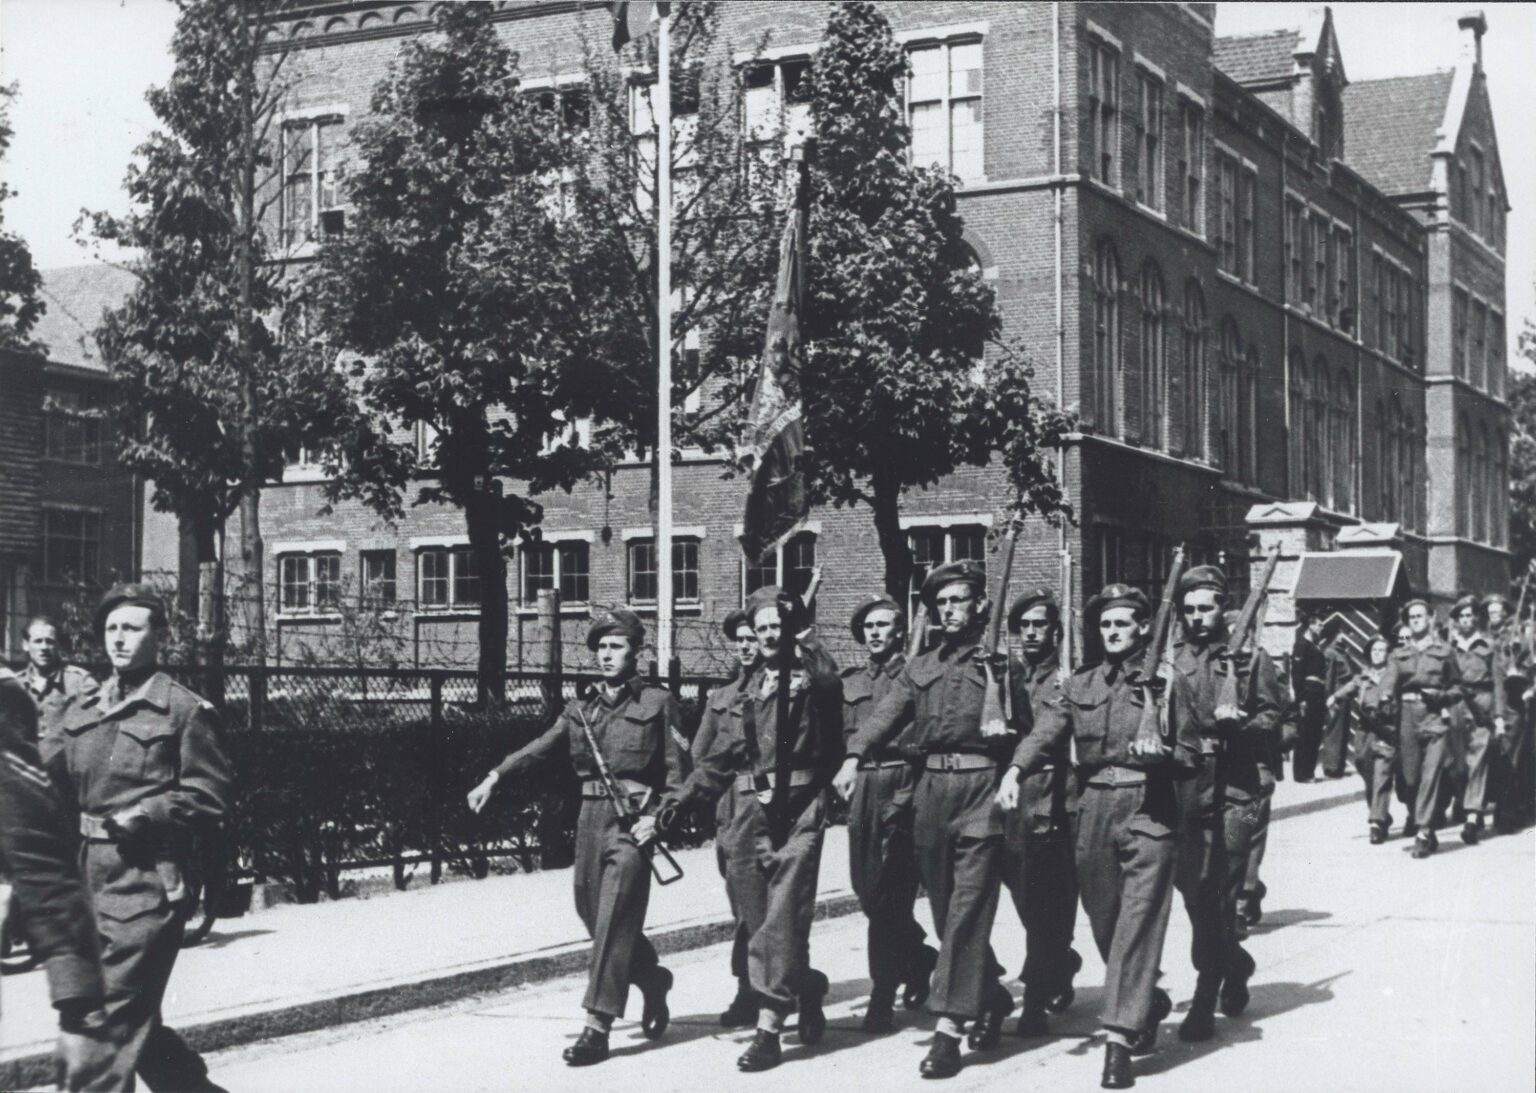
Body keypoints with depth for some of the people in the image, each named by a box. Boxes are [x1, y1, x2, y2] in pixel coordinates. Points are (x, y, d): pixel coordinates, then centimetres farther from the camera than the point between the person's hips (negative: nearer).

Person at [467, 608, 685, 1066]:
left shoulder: (657, 703, 0)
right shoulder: (581, 710, 14)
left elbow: (677, 768, -2)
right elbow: (541, 748, 2)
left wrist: (659, 816, -14)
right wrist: (495, 777, -11)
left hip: (632, 821, -6)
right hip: (590, 818, 6)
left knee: (613, 922, -11)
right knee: (593, 914, 12)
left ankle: (597, 1027, -10)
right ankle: (652, 979, 36)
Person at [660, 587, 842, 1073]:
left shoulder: (816, 673, 3)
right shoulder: (749, 686, 18)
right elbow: (723, 753, 17)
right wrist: (684, 795, 11)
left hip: (799, 810, -6)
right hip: (751, 809, 6)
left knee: (781, 919, -9)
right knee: (759, 919, 8)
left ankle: (769, 1025, -7)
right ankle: (806, 984, 31)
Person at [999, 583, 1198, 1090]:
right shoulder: (1081, 684, 12)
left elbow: (1190, 756, 2)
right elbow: (1047, 731, -2)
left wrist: (1161, 753, -21)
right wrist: (1015, 769, -21)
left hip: (1148, 811, -4)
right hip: (1093, 811, 4)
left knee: (1136, 924, -10)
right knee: (1104, 921, 12)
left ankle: (1119, 1040, -11)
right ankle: (1150, 1003, 37)